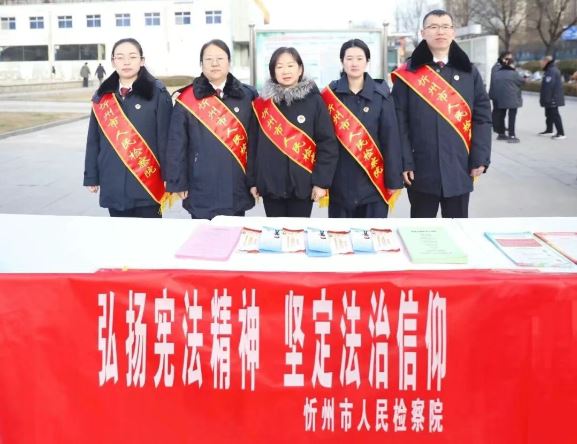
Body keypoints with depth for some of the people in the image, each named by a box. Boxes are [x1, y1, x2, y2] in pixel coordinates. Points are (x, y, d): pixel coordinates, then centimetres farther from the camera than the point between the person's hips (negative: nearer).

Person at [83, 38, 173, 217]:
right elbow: (94, 139, 11)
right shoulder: (102, 96, 10)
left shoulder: (157, 93, -3)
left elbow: (166, 137, -6)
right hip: (113, 184, 4)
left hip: (147, 182, -4)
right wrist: (92, 177, 9)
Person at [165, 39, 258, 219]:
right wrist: (178, 182, -4)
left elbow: (254, 140, 5)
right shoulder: (188, 99, -2)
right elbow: (177, 144, -1)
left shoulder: (246, 96, 5)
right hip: (201, 190, -2)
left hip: (237, 189, 2)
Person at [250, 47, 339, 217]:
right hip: (270, 184, 2)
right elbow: (255, 143, 6)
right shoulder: (263, 103, 4)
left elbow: (328, 144, -4)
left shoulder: (314, 101, -2)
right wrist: (253, 181, 4)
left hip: (302, 184, -2)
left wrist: (321, 181, -10)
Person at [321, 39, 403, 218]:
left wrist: (394, 179, -5)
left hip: (373, 178, -1)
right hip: (341, 179, 1)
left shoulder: (381, 94, -1)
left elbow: (391, 138, -2)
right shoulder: (330, 94, 2)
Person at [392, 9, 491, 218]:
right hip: (421, 169, -2)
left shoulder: (469, 72, 6)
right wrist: (405, 162, -11)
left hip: (459, 168, 2)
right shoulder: (408, 74, -1)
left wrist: (480, 158, -5)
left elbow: (482, 118, 3)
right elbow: (400, 122, -5)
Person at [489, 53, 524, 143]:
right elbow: (521, 81, 3)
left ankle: (501, 134, 22)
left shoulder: (496, 73, 3)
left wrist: (492, 96, 15)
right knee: (512, 117, -3)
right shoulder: (513, 73, -12)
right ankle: (512, 136, -6)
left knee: (501, 116, 14)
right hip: (512, 99, -6)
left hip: (500, 99, 6)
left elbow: (492, 86, 7)